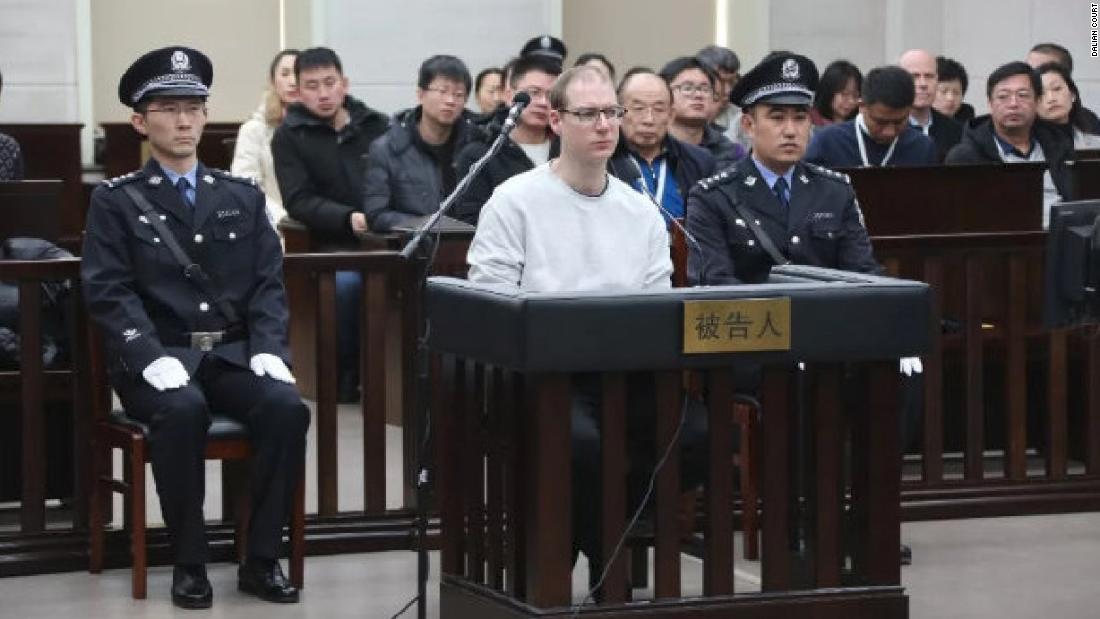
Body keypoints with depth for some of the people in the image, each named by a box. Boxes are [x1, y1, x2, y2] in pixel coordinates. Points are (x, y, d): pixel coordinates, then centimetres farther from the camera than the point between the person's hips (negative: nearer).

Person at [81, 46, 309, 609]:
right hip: (156, 358, -3)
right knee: (183, 410, -36)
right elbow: (109, 293, -6)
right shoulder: (115, 201, 5)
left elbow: (268, 284, 9)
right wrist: (154, 358, -21)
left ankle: (262, 560, -16)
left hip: (233, 354, 3)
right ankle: (189, 563, -21)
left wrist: (268, 350, -10)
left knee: (287, 407, -27)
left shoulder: (243, 197, 15)